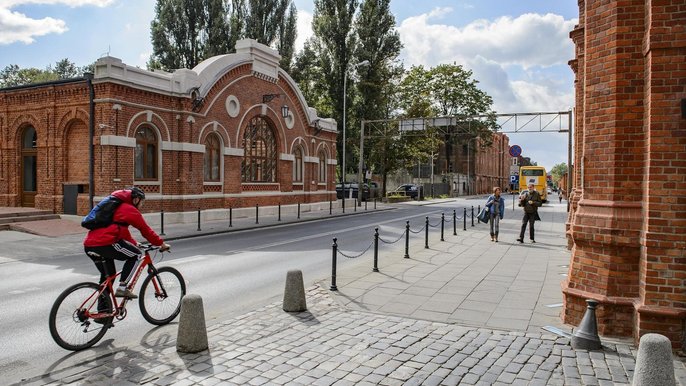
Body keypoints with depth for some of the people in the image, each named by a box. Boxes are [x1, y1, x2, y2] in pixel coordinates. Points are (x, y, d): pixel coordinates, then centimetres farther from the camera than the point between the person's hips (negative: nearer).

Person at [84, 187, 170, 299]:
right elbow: (146, 230, 3)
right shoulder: (130, 210, 1)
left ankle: (102, 307, 25)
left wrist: (134, 243, 44)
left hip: (88, 245, 9)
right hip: (105, 244, -9)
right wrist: (162, 244, 12)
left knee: (108, 275, 22)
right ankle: (122, 288, 0)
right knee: (135, 255, 7)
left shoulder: (116, 206, 29)